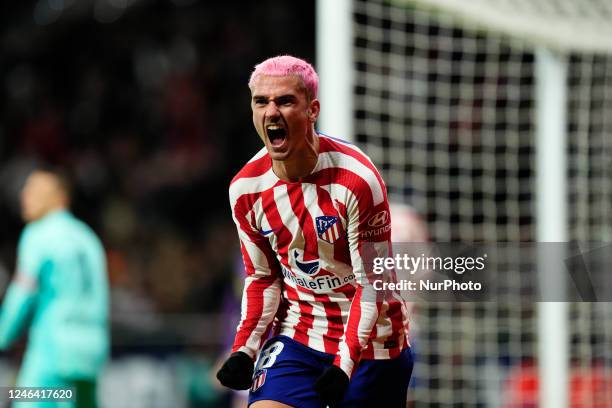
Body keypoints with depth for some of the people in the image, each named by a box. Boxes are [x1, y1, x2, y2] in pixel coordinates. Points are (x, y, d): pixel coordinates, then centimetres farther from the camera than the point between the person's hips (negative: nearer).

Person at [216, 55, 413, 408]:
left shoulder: (357, 179, -20)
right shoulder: (245, 190, -5)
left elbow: (374, 285, -17)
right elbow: (263, 279, 9)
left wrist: (344, 364, -24)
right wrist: (245, 350, -5)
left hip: (369, 341, -3)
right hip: (297, 337, 3)